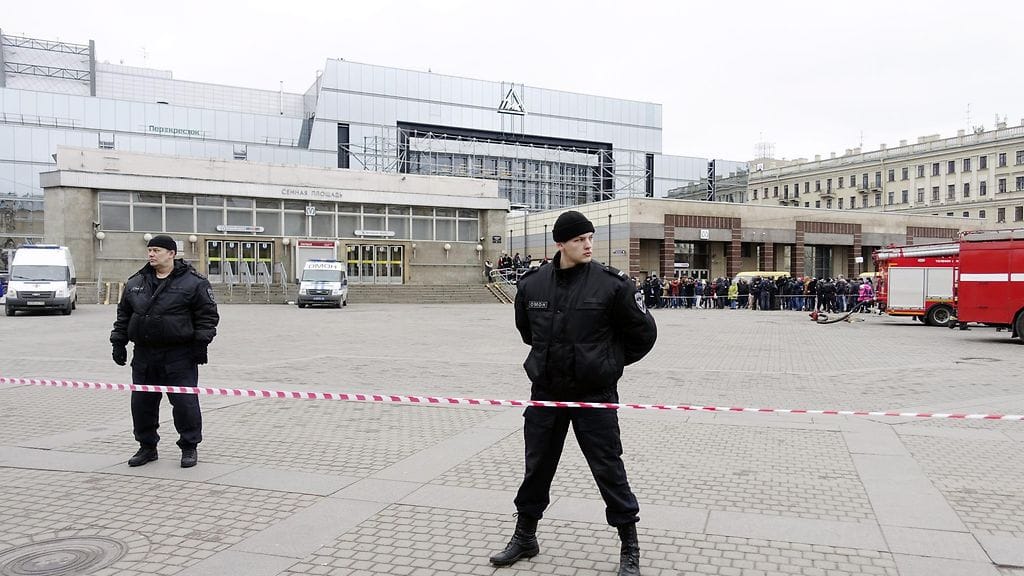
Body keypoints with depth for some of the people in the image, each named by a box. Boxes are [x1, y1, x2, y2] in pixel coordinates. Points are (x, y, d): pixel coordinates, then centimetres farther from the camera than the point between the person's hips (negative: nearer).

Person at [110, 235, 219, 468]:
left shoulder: (192, 282, -5)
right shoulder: (135, 282, 12)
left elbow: (207, 314, -4)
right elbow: (123, 315, 19)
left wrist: (201, 342, -10)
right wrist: (118, 342, 14)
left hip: (179, 355, -5)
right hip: (144, 355, 5)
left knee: (184, 401, -3)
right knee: (141, 402, 10)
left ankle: (189, 447, 12)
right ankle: (147, 446, 26)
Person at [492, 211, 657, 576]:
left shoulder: (612, 284, -12)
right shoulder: (532, 284, -3)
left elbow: (644, 333, -1)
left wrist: (610, 361, 6)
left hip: (594, 395, -3)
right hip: (545, 393, 4)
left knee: (609, 469, 5)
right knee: (536, 467, 15)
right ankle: (525, 538, 34)